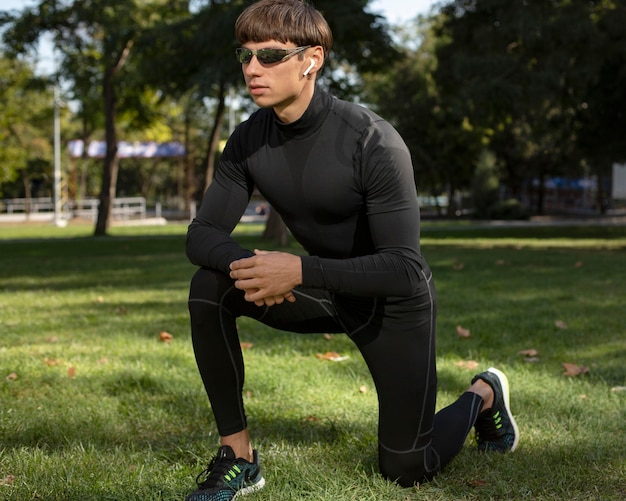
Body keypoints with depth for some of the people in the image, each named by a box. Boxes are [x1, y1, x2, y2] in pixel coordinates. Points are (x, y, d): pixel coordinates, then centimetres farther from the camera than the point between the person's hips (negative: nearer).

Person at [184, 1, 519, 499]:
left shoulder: (372, 141, -30)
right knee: (210, 288, -20)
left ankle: (483, 394, 34)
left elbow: (405, 269, -32)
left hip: (394, 304, -5)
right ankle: (238, 456, -10)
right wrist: (246, 263, -33)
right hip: (324, 291, 5)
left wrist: (301, 271, -42)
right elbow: (203, 234, -10)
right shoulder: (249, 141, -12)